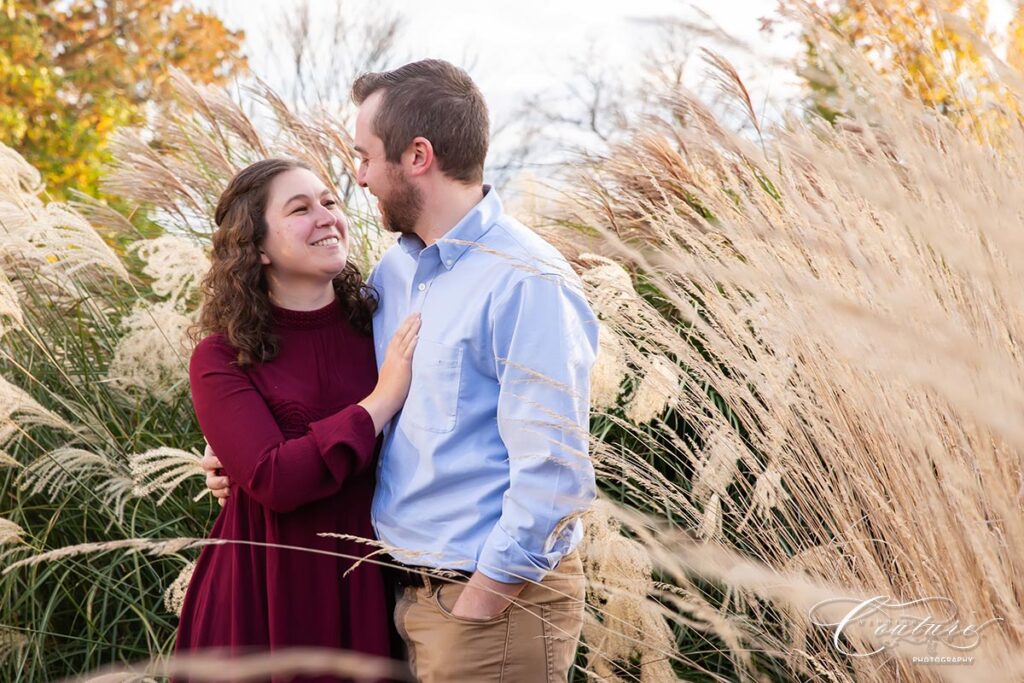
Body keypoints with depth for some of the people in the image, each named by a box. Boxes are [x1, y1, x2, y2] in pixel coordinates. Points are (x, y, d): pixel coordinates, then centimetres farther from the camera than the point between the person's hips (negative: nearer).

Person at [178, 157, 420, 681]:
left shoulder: (380, 324, -1)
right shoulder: (221, 357, -8)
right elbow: (275, 481, -21)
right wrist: (381, 401, -18)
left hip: (368, 582, 3)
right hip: (271, 589, -3)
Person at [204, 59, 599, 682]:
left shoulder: (529, 285, -18)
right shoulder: (394, 269, 7)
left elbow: (551, 478, -21)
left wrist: (475, 608, -17)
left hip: (498, 600, -7)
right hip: (410, 590, 7)